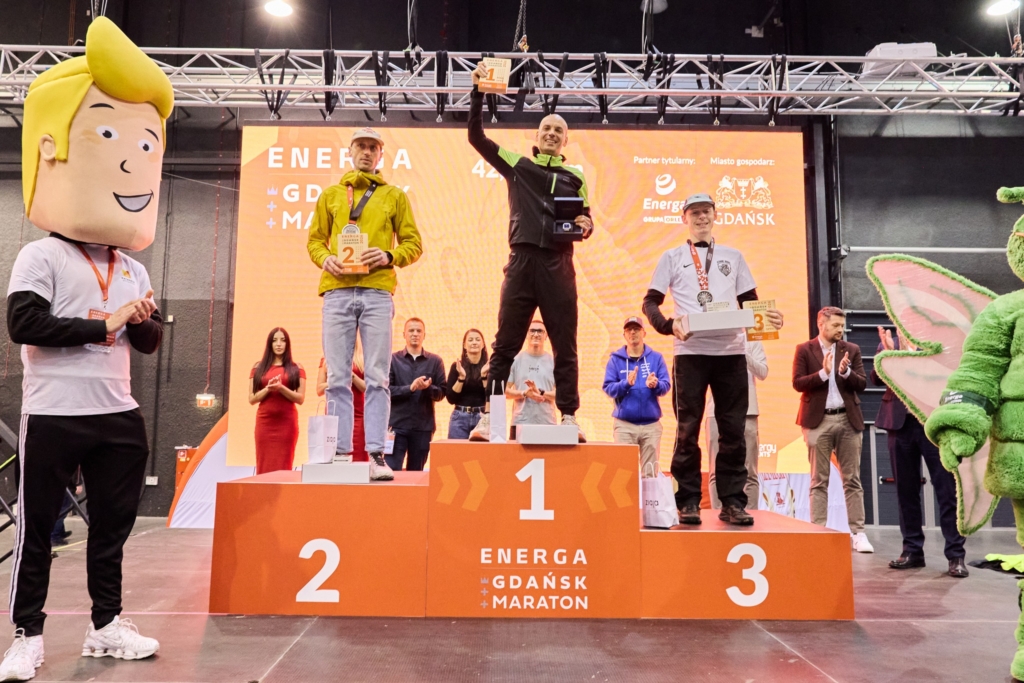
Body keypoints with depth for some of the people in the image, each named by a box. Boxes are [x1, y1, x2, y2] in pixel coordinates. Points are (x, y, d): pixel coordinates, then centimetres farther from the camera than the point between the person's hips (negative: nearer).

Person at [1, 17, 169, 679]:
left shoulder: (134, 270, 11)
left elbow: (150, 343, 10)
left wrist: (144, 322, -11)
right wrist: (105, 324, -18)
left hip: (120, 414, 6)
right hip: (54, 414, -5)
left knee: (114, 523, 12)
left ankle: (107, 625, 25)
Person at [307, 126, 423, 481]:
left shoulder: (395, 196, 14)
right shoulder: (330, 194, 19)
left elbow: (413, 243, 9)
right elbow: (315, 239, 17)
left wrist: (390, 256, -10)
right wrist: (325, 258, -4)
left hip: (377, 292, -2)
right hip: (337, 291, 2)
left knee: (377, 378, -5)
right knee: (337, 378, 0)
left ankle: (376, 455, -3)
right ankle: (341, 453, 5)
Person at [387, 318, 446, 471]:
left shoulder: (435, 361, 7)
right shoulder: (392, 359, 3)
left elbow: (441, 393, 4)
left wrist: (428, 387, -17)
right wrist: (410, 388, -18)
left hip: (423, 426, 2)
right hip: (397, 424, -2)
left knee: (416, 472, 9)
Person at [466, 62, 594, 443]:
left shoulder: (574, 177, 14)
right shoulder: (516, 165, 12)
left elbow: (585, 218, 16)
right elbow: (476, 136, 10)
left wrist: (586, 225, -6)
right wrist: (479, 92, 4)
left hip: (559, 266, 1)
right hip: (522, 262, -1)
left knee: (565, 345, 2)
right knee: (505, 343, 2)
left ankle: (568, 417, 7)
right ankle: (490, 415, 6)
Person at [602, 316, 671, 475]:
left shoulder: (656, 357, 8)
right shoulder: (615, 359, 6)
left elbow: (666, 385, -1)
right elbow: (608, 387, -3)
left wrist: (655, 385, -22)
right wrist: (626, 383, -20)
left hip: (651, 424, 1)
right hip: (624, 424, -1)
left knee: (651, 471, 2)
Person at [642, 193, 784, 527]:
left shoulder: (733, 256, 20)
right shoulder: (672, 257, 11)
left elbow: (750, 301, 19)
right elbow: (650, 302, 5)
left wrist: (768, 316, -3)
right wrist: (668, 325, -14)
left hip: (731, 351, 3)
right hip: (690, 352, -2)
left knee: (733, 429, 2)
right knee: (688, 428, -2)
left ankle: (732, 502, 9)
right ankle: (688, 502, 5)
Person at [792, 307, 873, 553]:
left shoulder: (852, 349, 9)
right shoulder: (805, 350, 2)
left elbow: (862, 384, 3)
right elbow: (797, 383, -7)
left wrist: (846, 371, -14)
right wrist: (823, 373, -18)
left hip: (848, 420, 2)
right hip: (818, 420, -2)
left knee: (852, 480, 5)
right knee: (819, 481, 3)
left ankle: (858, 533, 9)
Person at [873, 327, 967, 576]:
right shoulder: (886, 344, 12)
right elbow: (877, 379, 2)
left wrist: (910, 350, -15)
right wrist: (889, 352, -12)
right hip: (900, 423, 3)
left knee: (947, 489, -2)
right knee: (906, 490, 9)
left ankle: (955, 554, 4)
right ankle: (913, 550, 18)